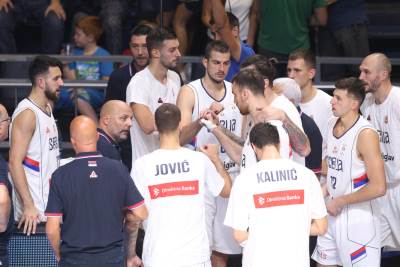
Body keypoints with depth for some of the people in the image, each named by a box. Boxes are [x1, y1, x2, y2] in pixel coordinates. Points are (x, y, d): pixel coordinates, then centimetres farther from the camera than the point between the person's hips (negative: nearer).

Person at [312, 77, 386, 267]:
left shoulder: (365, 134, -18)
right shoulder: (332, 125, 6)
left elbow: (378, 188, -22)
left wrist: (340, 202, -16)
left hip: (357, 217, -8)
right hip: (332, 213, 8)